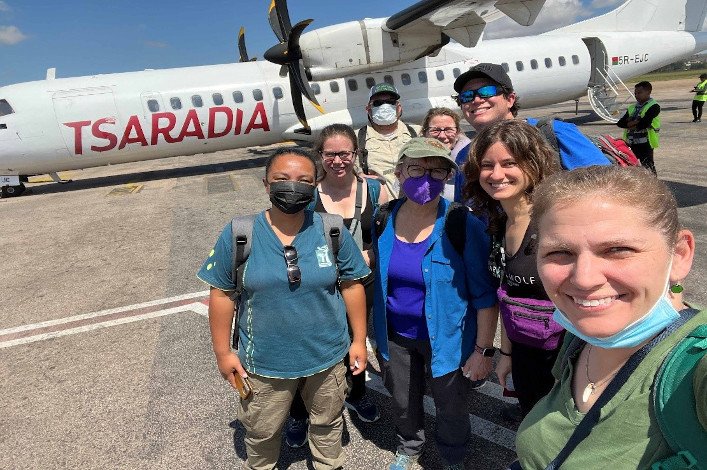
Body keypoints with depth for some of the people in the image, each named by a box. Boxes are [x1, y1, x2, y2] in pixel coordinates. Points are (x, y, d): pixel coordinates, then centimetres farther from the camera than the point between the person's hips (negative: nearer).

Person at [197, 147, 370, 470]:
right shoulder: (239, 235, -14)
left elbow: (351, 285, -2)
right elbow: (221, 293, -6)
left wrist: (359, 340, 0)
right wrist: (223, 352, -4)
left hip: (328, 356, 1)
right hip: (263, 362, -1)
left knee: (327, 423, 26)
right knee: (261, 432, 23)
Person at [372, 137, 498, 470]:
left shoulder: (463, 225, -22)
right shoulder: (384, 219, -8)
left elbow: (485, 295, -15)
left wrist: (484, 350, -13)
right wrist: (372, 332, 11)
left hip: (445, 338, -3)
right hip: (395, 335, 4)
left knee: (450, 407, 20)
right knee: (403, 402, 26)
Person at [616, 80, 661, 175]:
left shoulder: (653, 106, -5)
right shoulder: (632, 108, 17)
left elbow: (644, 124, -18)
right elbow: (620, 123, 5)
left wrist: (629, 124, -4)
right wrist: (635, 122, -10)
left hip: (645, 143, -7)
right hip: (630, 143, 7)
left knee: (648, 167, -5)